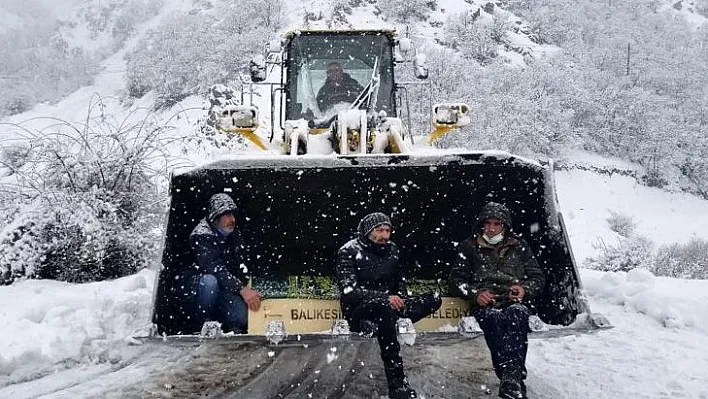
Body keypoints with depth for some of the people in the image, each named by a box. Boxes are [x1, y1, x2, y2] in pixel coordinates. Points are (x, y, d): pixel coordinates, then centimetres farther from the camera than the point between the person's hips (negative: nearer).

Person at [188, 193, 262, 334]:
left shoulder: (234, 237, 7)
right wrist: (242, 289, -38)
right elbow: (214, 267, -28)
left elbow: (241, 269, 10)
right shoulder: (201, 236, -15)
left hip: (225, 290, 4)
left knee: (241, 315, -25)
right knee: (210, 280, -38)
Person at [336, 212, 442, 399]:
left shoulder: (392, 249, 7)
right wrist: (384, 297, -30)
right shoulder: (349, 251, -10)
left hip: (388, 303, 6)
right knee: (384, 307, -41)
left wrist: (402, 300, -5)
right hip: (358, 309, -6)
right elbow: (348, 290, -20)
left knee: (434, 299, -9)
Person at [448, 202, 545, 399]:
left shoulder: (519, 247, 22)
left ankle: (511, 374, -53)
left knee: (517, 314, -37)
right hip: (485, 304, -1)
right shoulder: (470, 247, 19)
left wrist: (525, 290, -4)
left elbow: (537, 278, 19)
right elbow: (456, 279, 14)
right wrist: (475, 294, -5)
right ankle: (514, 376, -52)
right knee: (493, 317, -38)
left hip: (516, 301, 1)